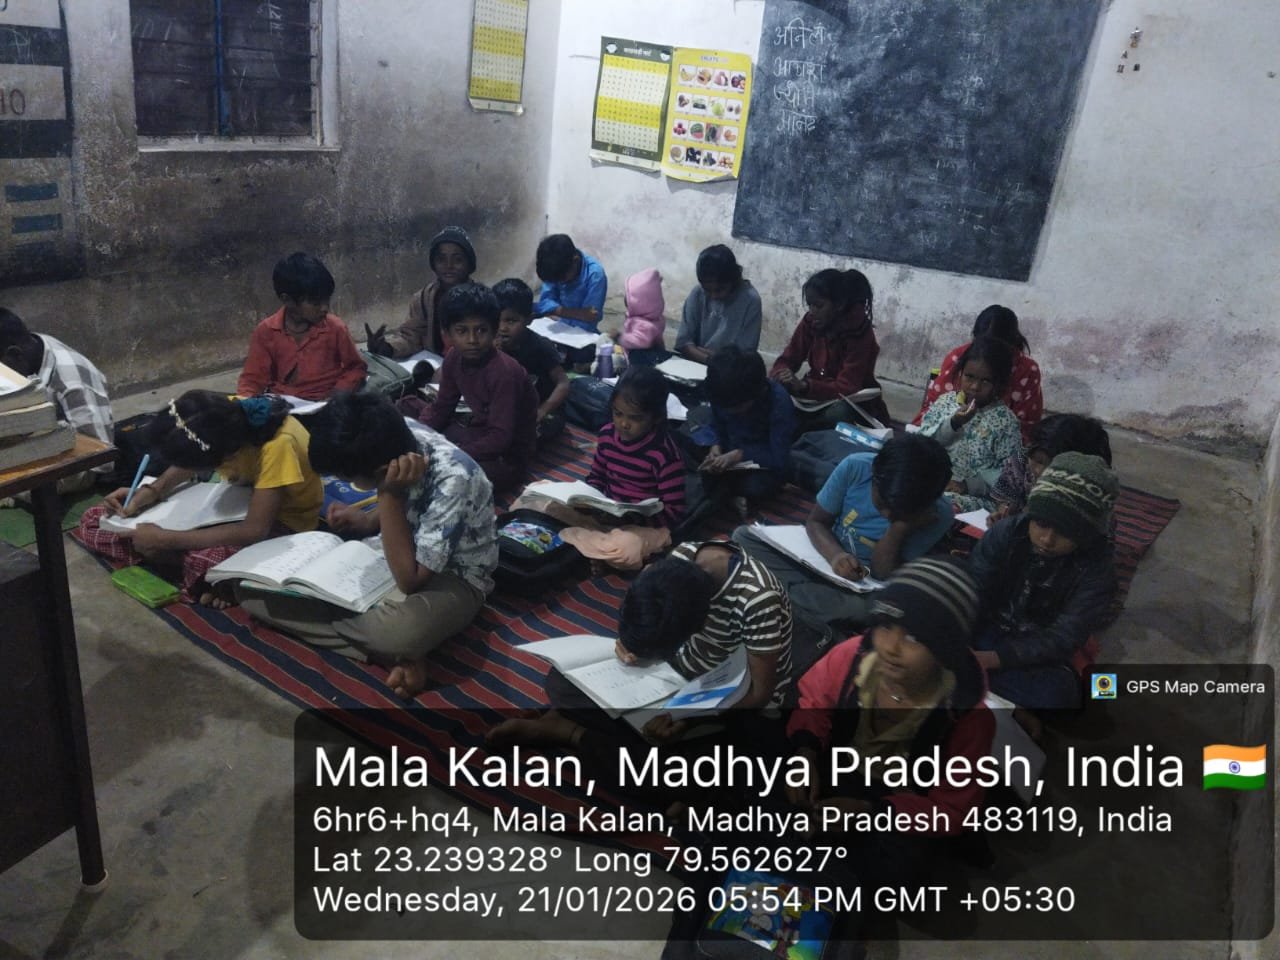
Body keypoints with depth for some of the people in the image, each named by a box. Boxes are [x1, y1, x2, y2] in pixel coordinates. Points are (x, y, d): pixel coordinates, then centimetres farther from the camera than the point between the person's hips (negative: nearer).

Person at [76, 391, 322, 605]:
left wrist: (166, 540, -30)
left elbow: (254, 530, -35)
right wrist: (150, 492, -14)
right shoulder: (226, 412, -18)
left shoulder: (277, 445, -37)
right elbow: (187, 463, 3)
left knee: (208, 563, -41)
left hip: (283, 520, -7)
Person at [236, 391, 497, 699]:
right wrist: (366, 521, -8)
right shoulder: (401, 444, -12)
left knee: (399, 630, -46)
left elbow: (409, 579, -29)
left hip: (452, 577, -8)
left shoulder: (452, 481, -33)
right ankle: (393, 656, -12)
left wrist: (389, 495, -32)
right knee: (253, 588, -7)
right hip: (401, 551, 8)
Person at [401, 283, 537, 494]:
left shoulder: (505, 372, -27)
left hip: (507, 456, -8)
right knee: (407, 405, 7)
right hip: (478, 431, 8)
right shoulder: (454, 358, -5)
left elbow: (500, 438, -28)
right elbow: (441, 407, 5)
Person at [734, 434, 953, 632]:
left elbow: (883, 575, -20)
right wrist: (835, 555, -31)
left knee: (868, 606, -40)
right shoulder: (855, 467, -21)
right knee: (744, 537, -15)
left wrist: (900, 527, -36)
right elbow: (815, 522, -10)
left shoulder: (938, 516, -23)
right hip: (827, 551, 3)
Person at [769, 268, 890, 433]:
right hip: (818, 395, 4)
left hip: (853, 402, -3)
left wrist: (803, 386, -43)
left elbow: (846, 389, -27)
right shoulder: (810, 322, -6)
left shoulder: (860, 333, -21)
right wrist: (778, 375, -28)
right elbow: (788, 359, -2)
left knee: (839, 413, -38)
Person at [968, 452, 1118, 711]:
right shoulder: (1007, 532, -12)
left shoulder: (1097, 568, -16)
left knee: (1055, 693, -35)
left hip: (1041, 655, 0)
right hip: (989, 631, 1)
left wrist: (989, 659, -34)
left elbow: (1061, 640, -21)